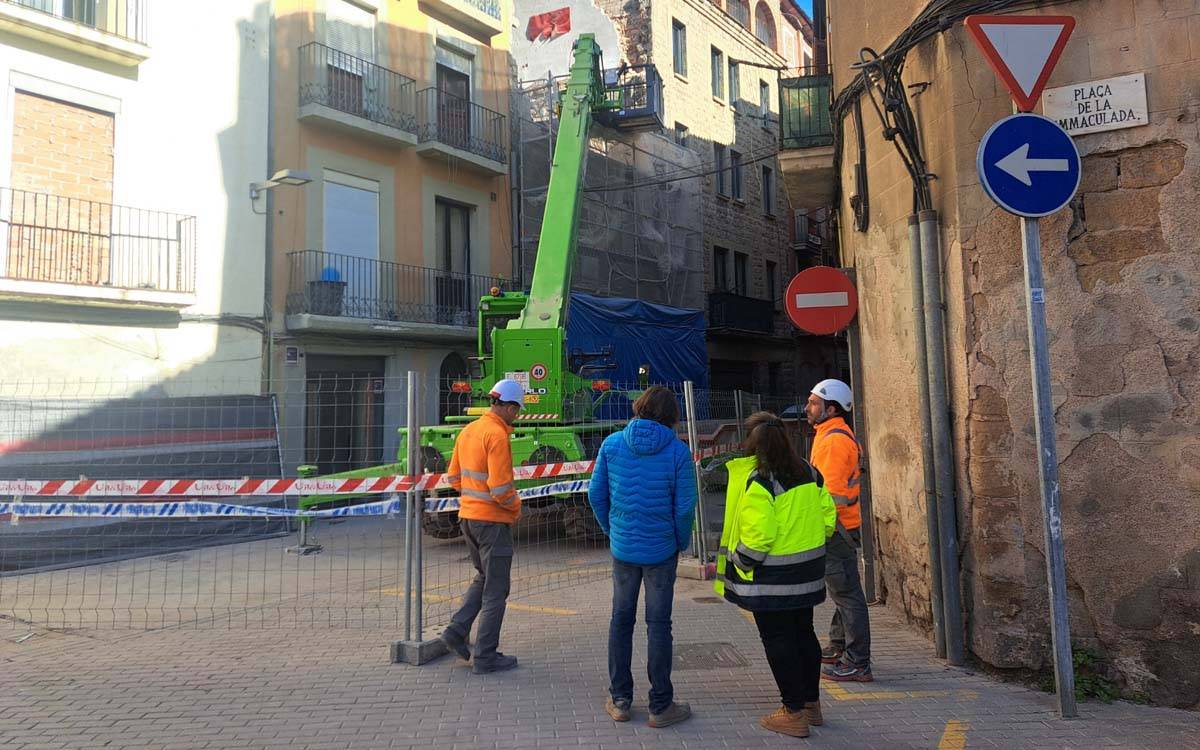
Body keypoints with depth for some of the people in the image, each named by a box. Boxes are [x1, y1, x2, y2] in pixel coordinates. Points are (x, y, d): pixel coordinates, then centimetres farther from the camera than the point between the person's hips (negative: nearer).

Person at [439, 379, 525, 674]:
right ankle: (486, 657, 10)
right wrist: (516, 506, -5)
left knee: (483, 578, 24)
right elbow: (500, 487, -23)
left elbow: (453, 477, 14)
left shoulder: (468, 430, 9)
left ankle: (457, 630, 15)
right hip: (493, 519, -8)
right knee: (496, 589, 4)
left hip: (468, 516, 8)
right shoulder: (497, 434, -18)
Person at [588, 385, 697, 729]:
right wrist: (681, 543, 6)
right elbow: (685, 506, -10)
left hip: (622, 547, 2)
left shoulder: (612, 444, -5)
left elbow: (596, 494, -1)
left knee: (621, 620, 15)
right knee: (658, 624, 8)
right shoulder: (677, 451, -12)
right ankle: (660, 706, 18)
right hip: (661, 550, -2)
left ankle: (620, 700, 23)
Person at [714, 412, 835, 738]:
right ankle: (811, 703, 31)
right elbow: (827, 516, 7)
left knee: (777, 639, 4)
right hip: (808, 570, 8)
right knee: (803, 632, 19)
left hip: (772, 577, -8)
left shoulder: (759, 480, -20)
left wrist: (739, 564, -10)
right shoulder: (809, 472, 3)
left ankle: (794, 713, 11)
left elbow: (758, 534, -24)